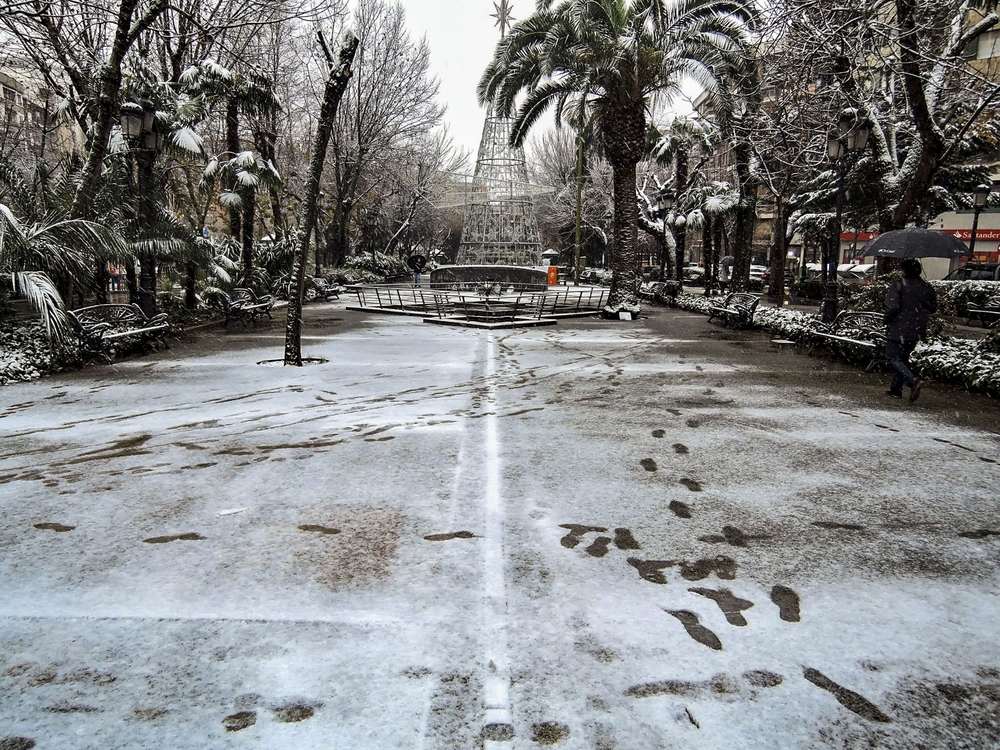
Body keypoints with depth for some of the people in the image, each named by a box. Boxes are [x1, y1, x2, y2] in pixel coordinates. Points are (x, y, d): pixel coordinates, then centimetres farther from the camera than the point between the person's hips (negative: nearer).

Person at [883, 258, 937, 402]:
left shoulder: (898, 285, -15)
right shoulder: (926, 287, 4)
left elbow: (892, 307, -22)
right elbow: (932, 307, 10)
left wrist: (886, 320, -6)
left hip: (898, 329, -7)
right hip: (916, 330, 7)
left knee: (892, 357, 1)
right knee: (903, 358, 17)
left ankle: (914, 381, -18)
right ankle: (896, 389, 21)